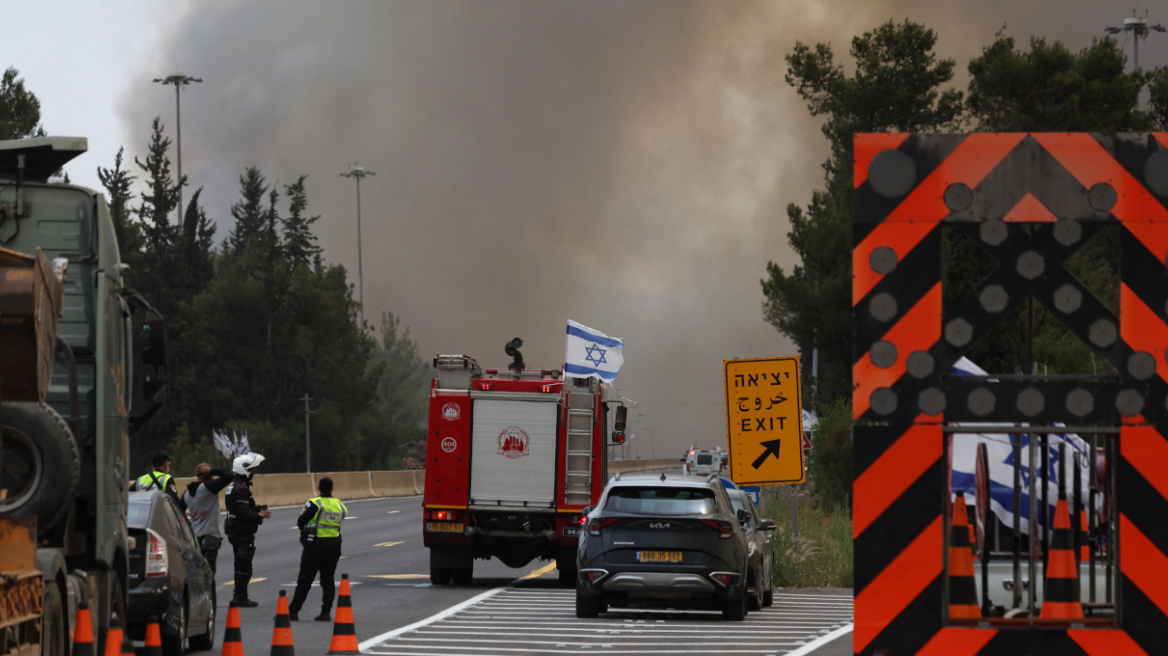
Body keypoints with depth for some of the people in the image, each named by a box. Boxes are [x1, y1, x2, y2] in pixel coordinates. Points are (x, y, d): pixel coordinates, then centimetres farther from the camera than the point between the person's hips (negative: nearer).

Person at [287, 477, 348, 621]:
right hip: (334, 543, 5)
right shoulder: (339, 505, 4)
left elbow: (300, 522, -10)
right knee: (328, 579, 11)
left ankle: (293, 611, 0)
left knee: (305, 580, 0)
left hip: (316, 544, -5)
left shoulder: (314, 504, -13)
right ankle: (326, 612, 5)